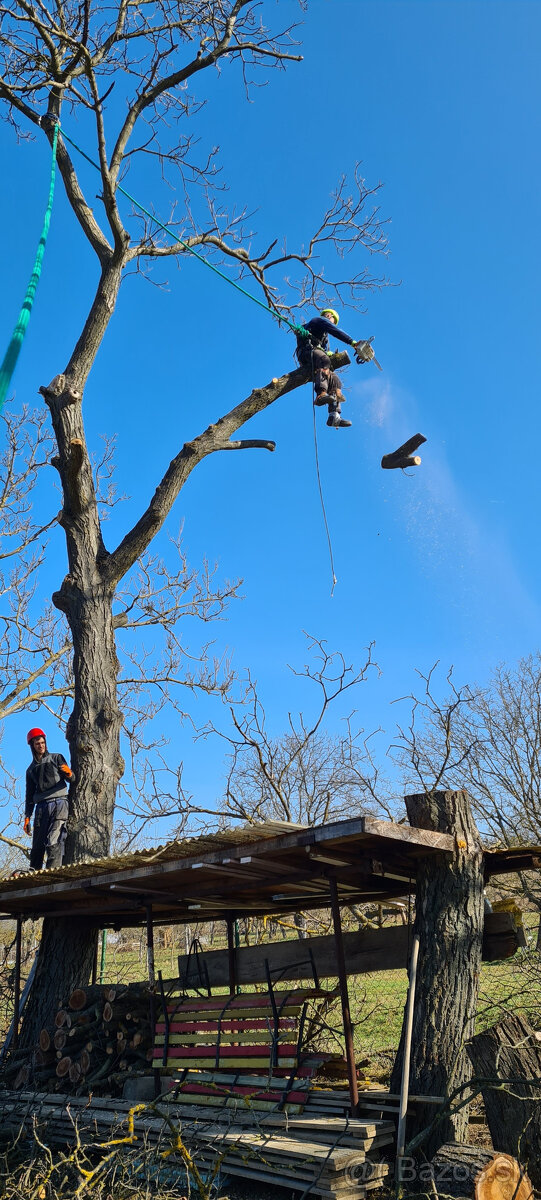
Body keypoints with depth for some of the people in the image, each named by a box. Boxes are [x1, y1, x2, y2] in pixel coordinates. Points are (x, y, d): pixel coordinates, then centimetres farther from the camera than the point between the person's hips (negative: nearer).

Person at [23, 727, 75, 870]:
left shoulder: (56, 758, 13)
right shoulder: (31, 769, 23)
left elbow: (71, 780, 4)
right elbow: (30, 795, 22)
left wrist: (69, 774, -20)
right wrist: (27, 817, 12)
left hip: (58, 803, -4)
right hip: (41, 807, 4)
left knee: (54, 842, -17)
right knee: (37, 845, -4)